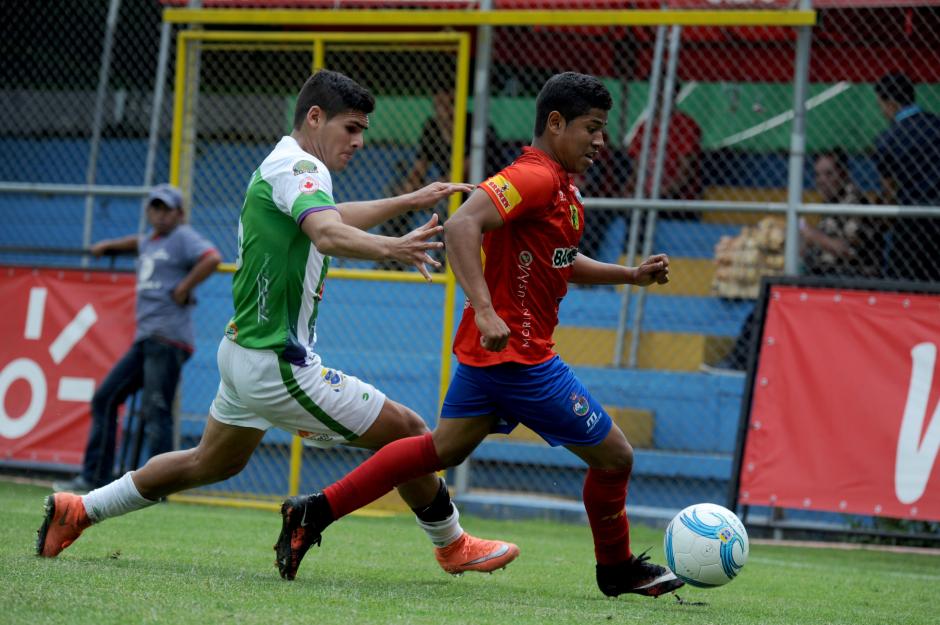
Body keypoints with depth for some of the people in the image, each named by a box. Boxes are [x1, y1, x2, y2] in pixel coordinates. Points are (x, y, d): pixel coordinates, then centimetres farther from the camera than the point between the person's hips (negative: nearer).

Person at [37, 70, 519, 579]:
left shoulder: (280, 166, 13)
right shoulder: (298, 166, -19)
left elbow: (330, 217, 34)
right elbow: (328, 235, -40)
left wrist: (410, 201, 36)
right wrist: (388, 248, -57)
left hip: (243, 349, 11)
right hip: (277, 365, -11)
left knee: (210, 464, 28)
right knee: (408, 434, -5)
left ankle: (76, 511, 33)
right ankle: (452, 546, 10)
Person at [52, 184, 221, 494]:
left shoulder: (182, 237, -2)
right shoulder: (149, 243, 23)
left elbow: (212, 258, -20)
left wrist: (184, 289, -17)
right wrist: (109, 246, 41)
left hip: (168, 339, -9)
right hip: (144, 339, 9)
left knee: (155, 410, -14)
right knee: (104, 398, 7)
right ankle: (94, 477, 9)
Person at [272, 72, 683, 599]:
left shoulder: (562, 187, 14)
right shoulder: (535, 177, -18)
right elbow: (462, 225, -31)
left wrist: (631, 275, 20)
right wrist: (486, 312, -38)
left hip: (487, 351, 10)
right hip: (518, 354, -10)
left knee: (443, 449, 17)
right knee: (614, 456, 2)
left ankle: (316, 511, 13)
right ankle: (617, 569, 22)